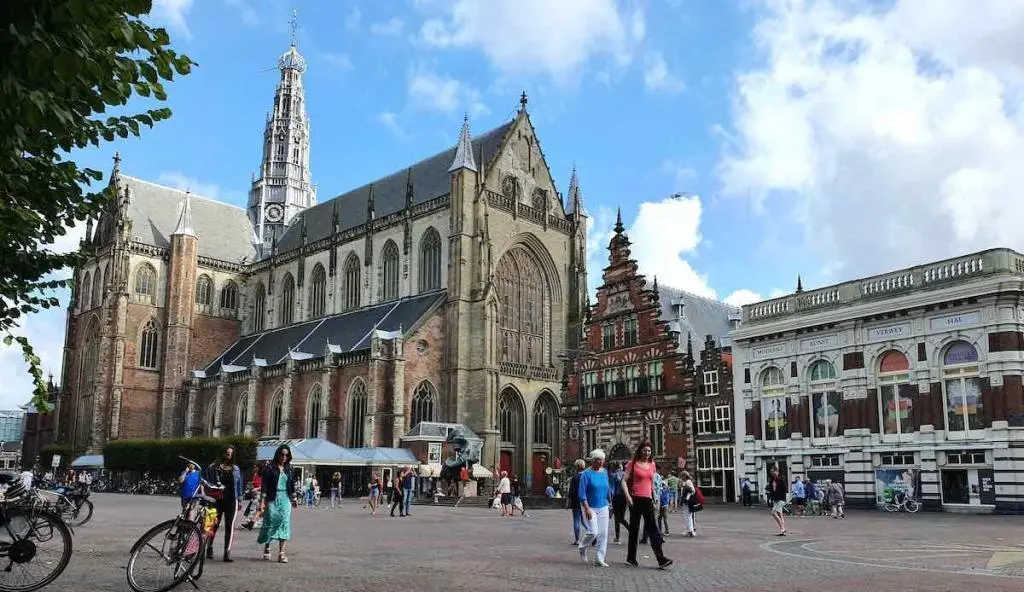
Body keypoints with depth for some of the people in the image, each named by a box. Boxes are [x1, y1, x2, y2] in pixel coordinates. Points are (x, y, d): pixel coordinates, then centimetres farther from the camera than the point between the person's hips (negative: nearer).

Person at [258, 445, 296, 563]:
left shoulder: (289, 469, 10)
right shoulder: (270, 468, -3)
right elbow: (265, 485, -6)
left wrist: (294, 497, 13)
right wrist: (263, 502, -12)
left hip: (285, 500, 3)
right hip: (272, 499, -3)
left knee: (285, 523, -5)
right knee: (270, 522, 3)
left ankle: (281, 553, -5)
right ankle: (266, 548, 26)